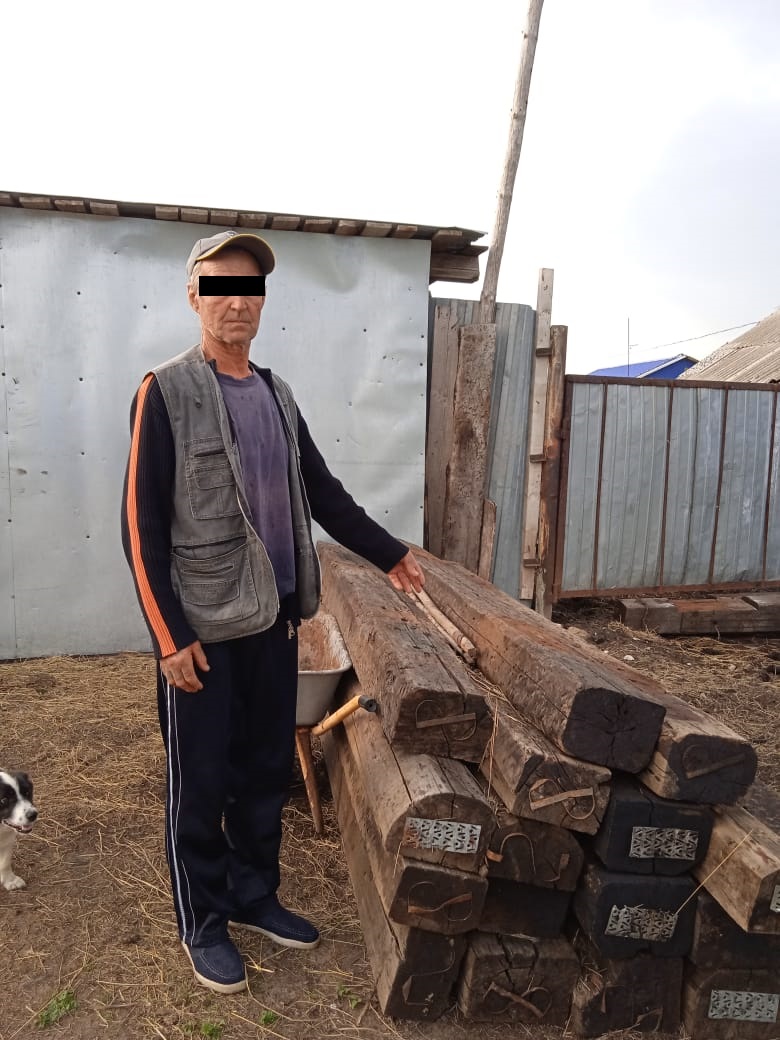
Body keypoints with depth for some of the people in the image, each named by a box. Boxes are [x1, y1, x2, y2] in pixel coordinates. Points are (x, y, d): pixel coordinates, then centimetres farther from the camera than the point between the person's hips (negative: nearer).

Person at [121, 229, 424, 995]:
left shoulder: (276, 395, 9)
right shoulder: (167, 391, -9)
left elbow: (322, 492, 16)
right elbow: (141, 525, -11)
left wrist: (389, 553, 19)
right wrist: (170, 635, -15)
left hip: (274, 619, 6)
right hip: (203, 626, -5)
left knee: (266, 772, 16)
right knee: (200, 785, 9)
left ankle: (253, 896, 37)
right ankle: (202, 925, 30)